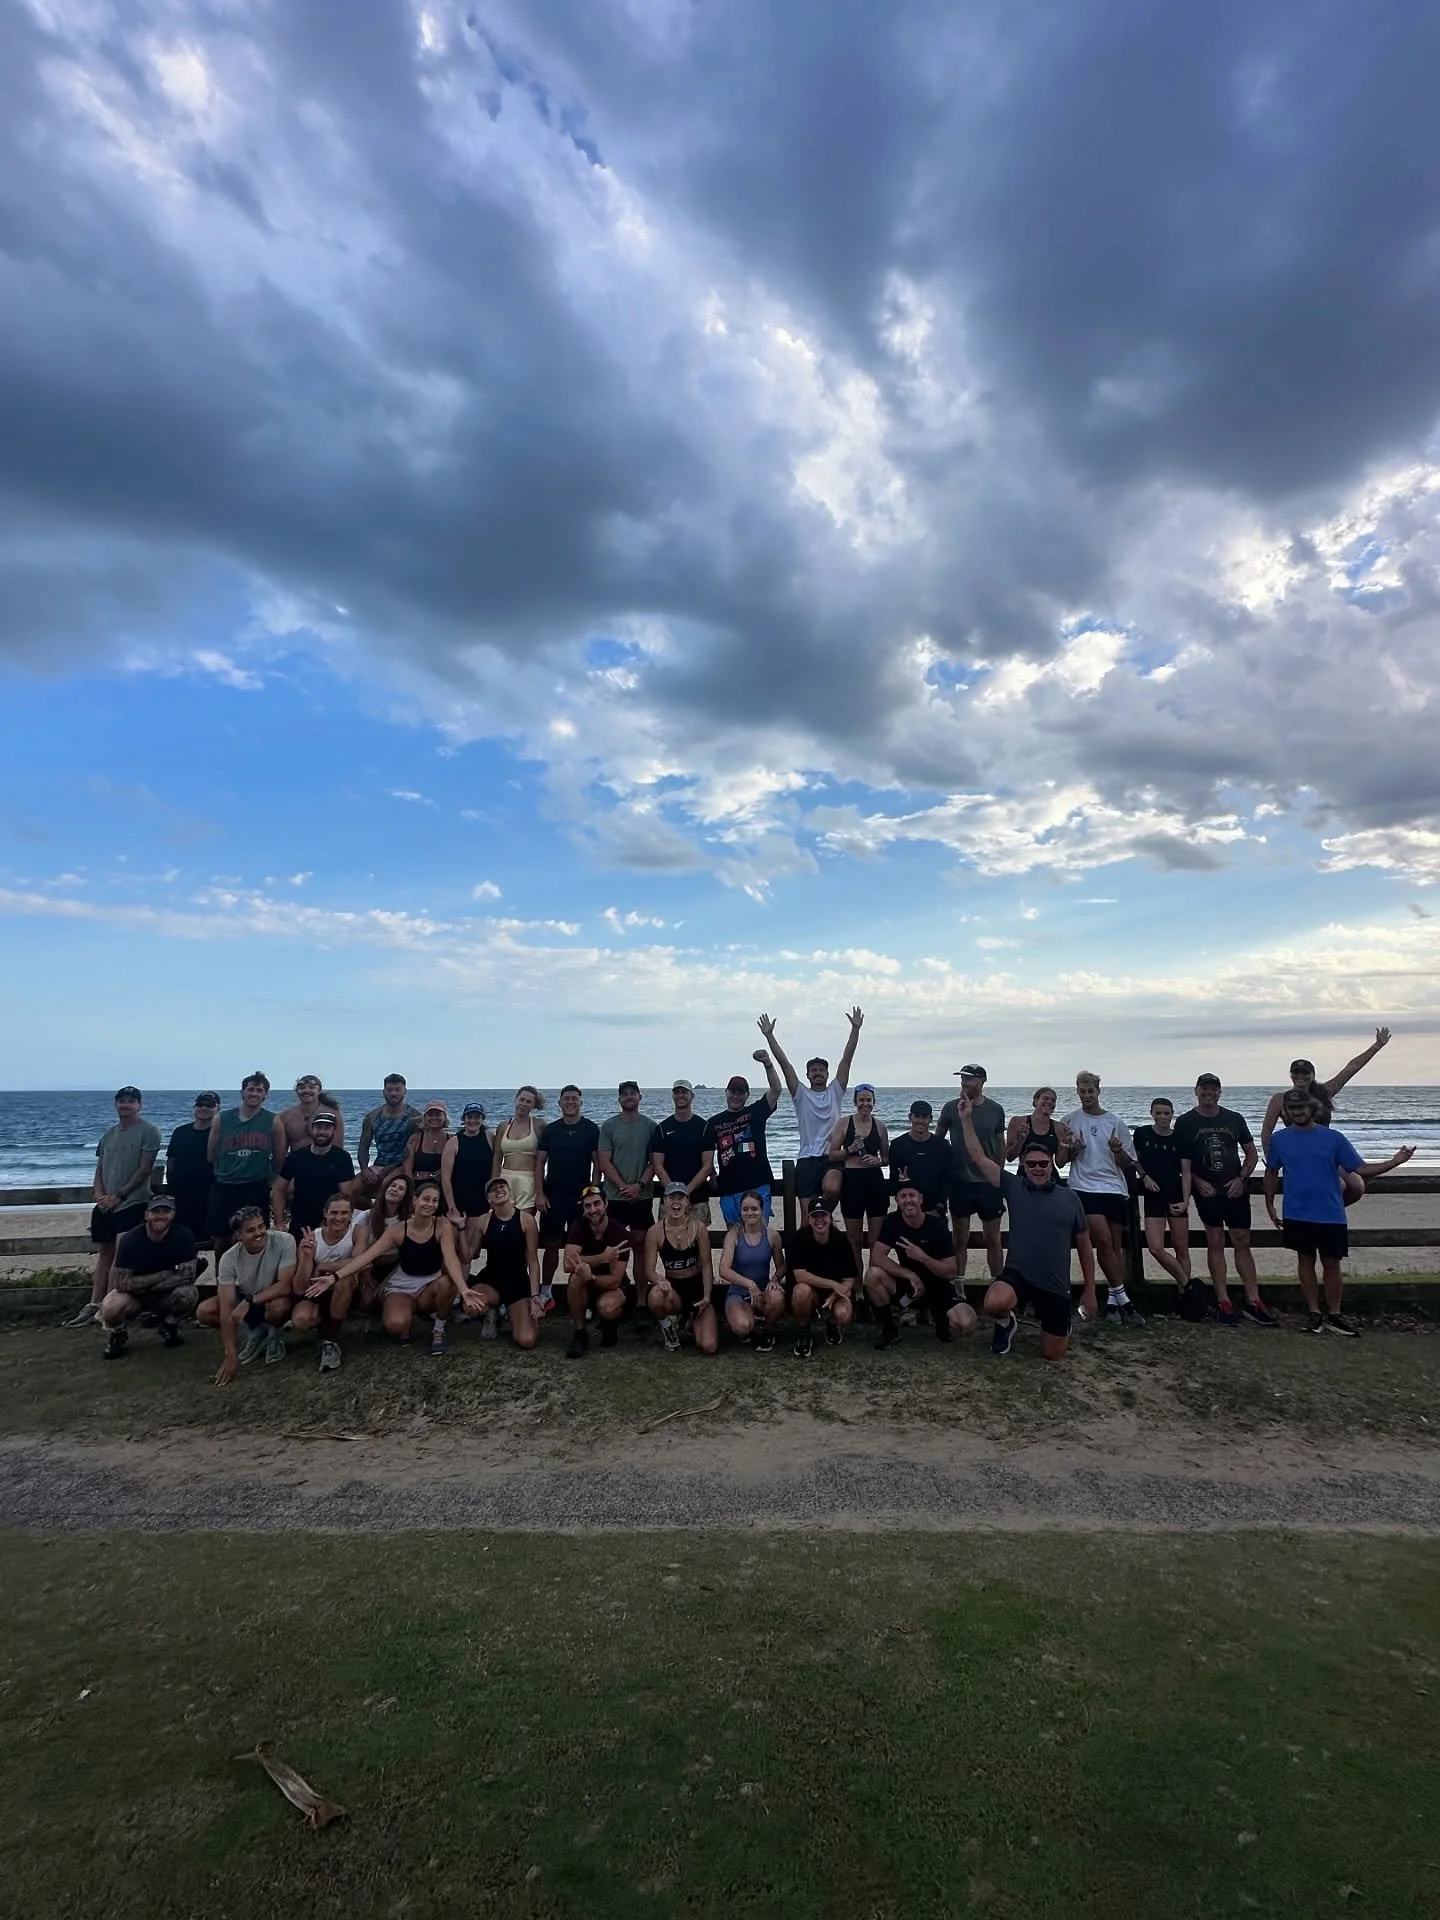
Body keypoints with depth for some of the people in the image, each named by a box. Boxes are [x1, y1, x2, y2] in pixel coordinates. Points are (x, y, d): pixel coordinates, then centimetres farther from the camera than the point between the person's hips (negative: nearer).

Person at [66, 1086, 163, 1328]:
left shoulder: (148, 1132, -7)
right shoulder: (108, 1134, 13)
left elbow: (145, 1169, -11)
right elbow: (99, 1169, 14)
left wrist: (118, 1195, -13)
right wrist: (99, 1194, -3)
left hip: (132, 1203, -6)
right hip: (105, 1205, 6)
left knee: (121, 1255, -6)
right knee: (104, 1252, 11)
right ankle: (94, 1305, 15)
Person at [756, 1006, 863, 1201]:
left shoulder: (835, 1091, 10)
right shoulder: (801, 1095, 9)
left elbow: (846, 1059, 2)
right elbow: (784, 1063, 2)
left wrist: (855, 1029, -5)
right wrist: (769, 1035, -4)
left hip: (832, 1156, 0)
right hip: (807, 1157, 1)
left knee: (832, 1189, -29)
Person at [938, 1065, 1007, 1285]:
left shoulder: (996, 1110, -1)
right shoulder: (951, 1108, -4)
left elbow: (1000, 1144, 9)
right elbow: (937, 1140, 6)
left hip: (989, 1183, 1)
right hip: (959, 1182, 0)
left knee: (993, 1239, 8)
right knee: (961, 1239, 8)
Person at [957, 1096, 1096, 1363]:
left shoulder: (1070, 1197, 2)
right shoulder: (1014, 1188, -2)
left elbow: (1085, 1247, 8)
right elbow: (980, 1158, -10)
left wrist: (1090, 1291, 9)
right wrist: (966, 1120, -18)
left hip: (1056, 1285, 2)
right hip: (1017, 1274, -1)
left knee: (1052, 1354, 8)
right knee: (994, 1304, -34)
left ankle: (1062, 1327, 46)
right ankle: (1008, 1322, 5)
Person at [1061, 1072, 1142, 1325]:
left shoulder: (1115, 1122, 6)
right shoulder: (1070, 1121, 3)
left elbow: (1128, 1164, 8)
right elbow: (1061, 1160, 7)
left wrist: (1118, 1151, -13)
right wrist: (1073, 1150, -12)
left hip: (1115, 1189, 2)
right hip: (1085, 1188, -2)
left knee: (1115, 1245, 5)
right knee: (1104, 1241, -14)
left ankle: (1113, 1302, 12)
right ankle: (1122, 1300, -4)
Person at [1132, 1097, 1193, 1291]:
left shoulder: (1179, 1138, 0)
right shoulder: (1142, 1133, -1)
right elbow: (1135, 1160, 13)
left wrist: (1185, 1201, -7)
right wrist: (1145, 1176, -6)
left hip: (1176, 1196, 0)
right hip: (1153, 1196, 0)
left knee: (1181, 1249, 4)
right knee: (1155, 1248, -11)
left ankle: (1184, 1293, 16)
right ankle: (1188, 1285, 7)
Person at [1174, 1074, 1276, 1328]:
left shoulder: (1235, 1119, 6)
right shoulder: (1186, 1123, 0)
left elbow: (1251, 1153, 10)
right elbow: (1183, 1164, 1)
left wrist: (1241, 1178, -3)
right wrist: (1197, 1182, -11)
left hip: (1235, 1191, 2)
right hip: (1207, 1191, -2)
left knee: (1243, 1244, 3)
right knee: (1215, 1243, 1)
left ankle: (1253, 1302, 9)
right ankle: (1223, 1303, 5)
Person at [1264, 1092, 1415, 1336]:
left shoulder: (1333, 1138, -5)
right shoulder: (1280, 1139, -2)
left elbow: (1361, 1170, -4)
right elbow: (1271, 1173, 9)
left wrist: (1394, 1161, -18)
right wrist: (1270, 1205, 8)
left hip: (1331, 1215, -1)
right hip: (1297, 1215, 1)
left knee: (1332, 1263, 8)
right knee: (1305, 1261, 10)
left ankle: (1334, 1315, 22)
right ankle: (1315, 1314, 20)